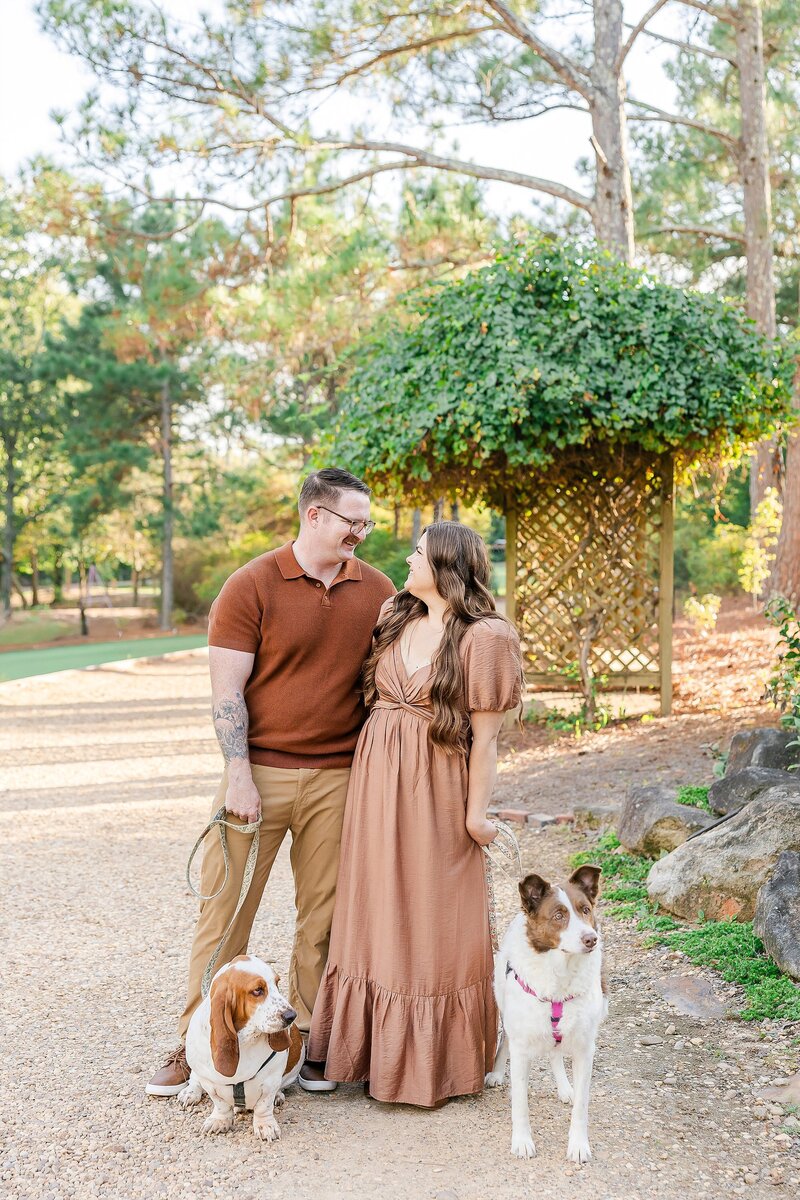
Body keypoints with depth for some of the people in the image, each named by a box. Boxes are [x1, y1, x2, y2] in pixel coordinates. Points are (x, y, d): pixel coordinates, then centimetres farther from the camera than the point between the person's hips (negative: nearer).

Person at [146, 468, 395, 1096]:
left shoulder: (377, 591, 7)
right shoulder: (252, 586, -3)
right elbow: (227, 689, -5)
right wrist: (238, 775, -12)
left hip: (339, 779, 3)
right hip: (260, 771, -2)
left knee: (325, 917, 7)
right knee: (226, 909, 2)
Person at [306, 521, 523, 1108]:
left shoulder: (482, 638, -11)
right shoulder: (397, 623, 10)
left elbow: (484, 734, -11)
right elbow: (374, 697, 14)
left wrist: (476, 813, -11)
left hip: (436, 790, -7)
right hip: (376, 783, 7)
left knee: (433, 921, 4)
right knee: (380, 914, 13)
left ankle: (435, 1061, 20)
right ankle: (380, 1047, 27)